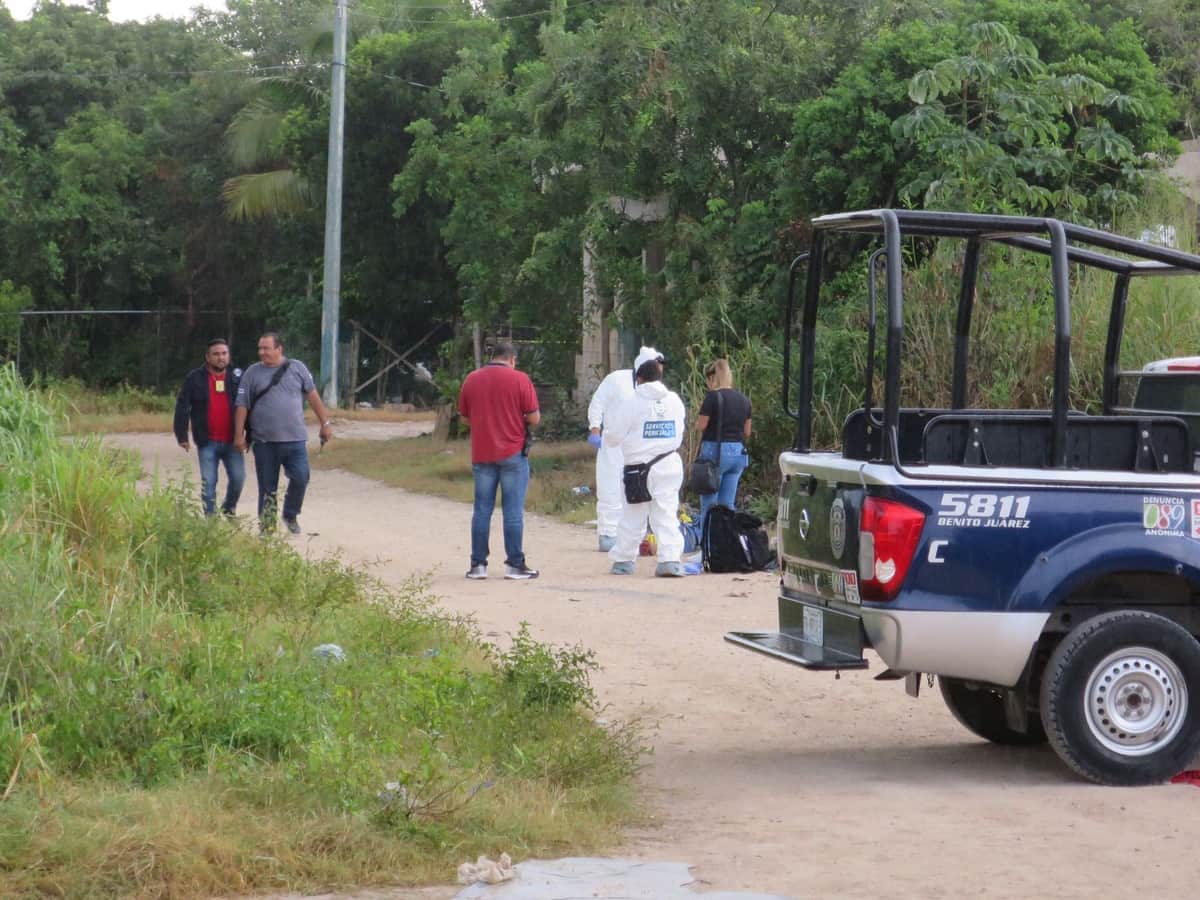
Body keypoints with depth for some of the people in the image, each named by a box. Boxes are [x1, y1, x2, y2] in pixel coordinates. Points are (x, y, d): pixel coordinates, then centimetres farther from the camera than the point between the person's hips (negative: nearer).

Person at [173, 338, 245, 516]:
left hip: (232, 441, 1)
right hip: (207, 442, -1)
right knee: (208, 483, 0)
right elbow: (182, 407, 0)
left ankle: (229, 508, 20)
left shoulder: (237, 377, 5)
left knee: (238, 478, -6)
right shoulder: (195, 378, 1)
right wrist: (182, 436, -5)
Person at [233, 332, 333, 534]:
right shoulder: (252, 373, 3)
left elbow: (313, 396, 9)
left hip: (295, 439, 0)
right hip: (264, 441, 0)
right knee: (267, 487, 4)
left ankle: (290, 515, 16)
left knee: (300, 478, -9)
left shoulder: (297, 368, 5)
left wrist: (325, 423, 7)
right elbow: (242, 405, 3)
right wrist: (239, 434, -2)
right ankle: (267, 527, 13)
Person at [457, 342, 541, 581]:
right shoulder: (519, 379, -7)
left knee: (482, 510, 8)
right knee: (513, 511, 1)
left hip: (481, 454, 3)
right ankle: (514, 565, 2)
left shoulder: (471, 379, 5)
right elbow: (534, 418, -8)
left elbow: (465, 416, 12)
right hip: (513, 453, -3)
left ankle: (478, 564, 8)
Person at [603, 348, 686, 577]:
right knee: (667, 512, 1)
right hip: (669, 464, 3)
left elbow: (612, 437, -6)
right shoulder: (675, 401, 2)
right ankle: (671, 559, -11)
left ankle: (623, 559, 17)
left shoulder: (633, 403, -10)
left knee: (632, 516, 7)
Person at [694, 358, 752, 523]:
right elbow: (747, 432, 12)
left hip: (715, 450, -6)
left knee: (708, 505, 1)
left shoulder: (713, 396, -12)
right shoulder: (743, 399, 8)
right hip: (739, 452, 6)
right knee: (727, 505, 10)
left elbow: (700, 426, -10)